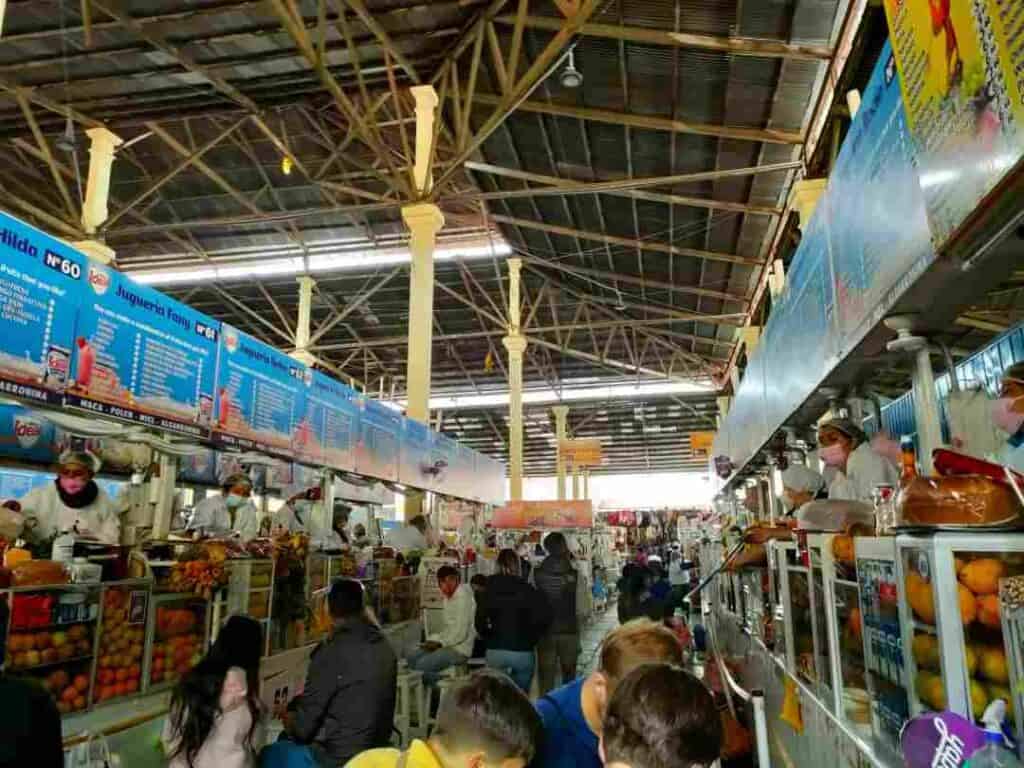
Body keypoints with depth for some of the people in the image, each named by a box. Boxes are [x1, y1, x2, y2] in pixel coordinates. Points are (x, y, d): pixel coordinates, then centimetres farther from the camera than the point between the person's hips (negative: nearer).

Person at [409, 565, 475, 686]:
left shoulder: (463, 598, -19)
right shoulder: (448, 597, 10)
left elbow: (461, 634, -22)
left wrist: (440, 643, -14)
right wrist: (437, 642, 2)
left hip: (459, 649, -10)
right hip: (448, 644, 10)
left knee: (422, 666, -20)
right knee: (412, 660, 6)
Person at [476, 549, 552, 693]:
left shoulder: (490, 590, -1)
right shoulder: (528, 590, -3)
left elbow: (480, 620, -9)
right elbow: (544, 616, -12)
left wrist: (488, 637, 8)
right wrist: (531, 637, 1)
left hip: (496, 652, 0)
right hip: (523, 652, 0)